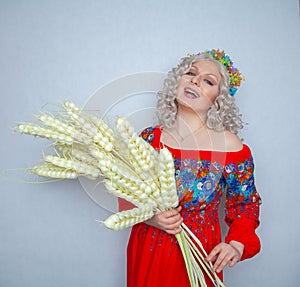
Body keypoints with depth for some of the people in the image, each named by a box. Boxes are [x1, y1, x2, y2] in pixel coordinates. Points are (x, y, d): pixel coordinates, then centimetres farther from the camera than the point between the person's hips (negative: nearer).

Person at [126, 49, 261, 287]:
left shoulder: (230, 146, -13)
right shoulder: (149, 138, -7)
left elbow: (245, 205, 0)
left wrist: (237, 244, -15)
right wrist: (150, 217, -18)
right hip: (148, 252, 2)